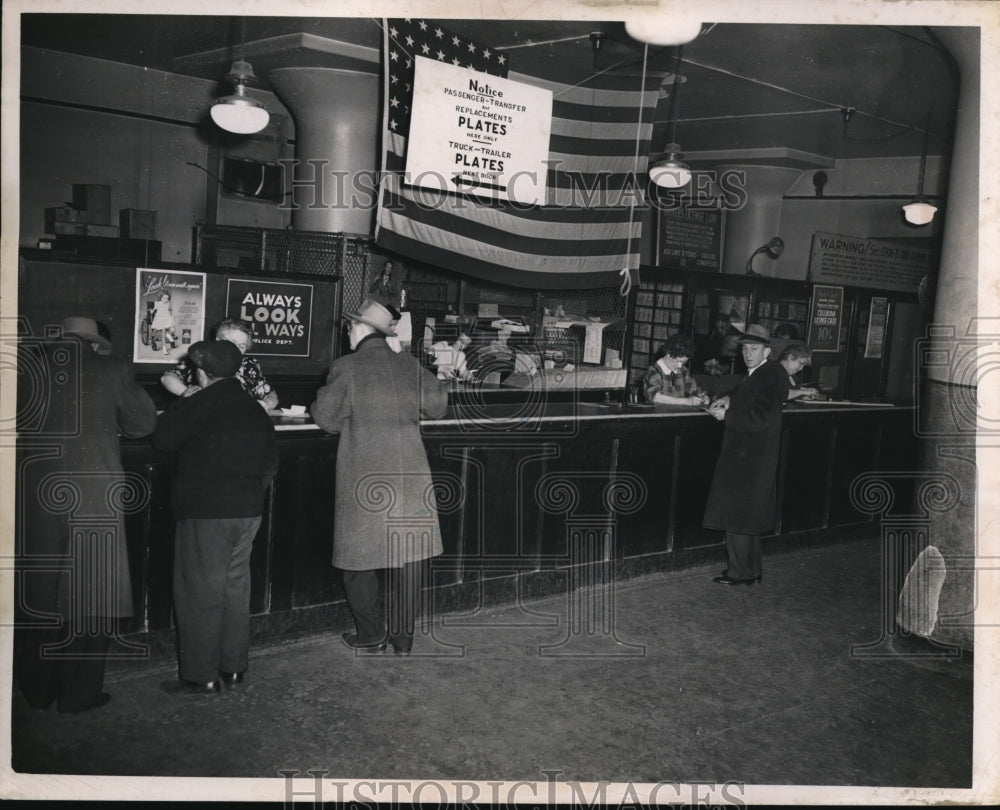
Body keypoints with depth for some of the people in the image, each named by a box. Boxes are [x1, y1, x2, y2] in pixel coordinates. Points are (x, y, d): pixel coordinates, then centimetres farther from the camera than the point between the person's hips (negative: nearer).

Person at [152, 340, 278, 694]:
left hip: (206, 513, -7)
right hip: (247, 510, 7)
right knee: (236, 586, 14)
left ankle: (200, 677, 6)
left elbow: (163, 439, -6)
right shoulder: (254, 409, 10)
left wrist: (180, 403, 5)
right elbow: (270, 462, 13)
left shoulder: (199, 404, -13)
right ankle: (233, 667, 23)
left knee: (200, 593, 0)